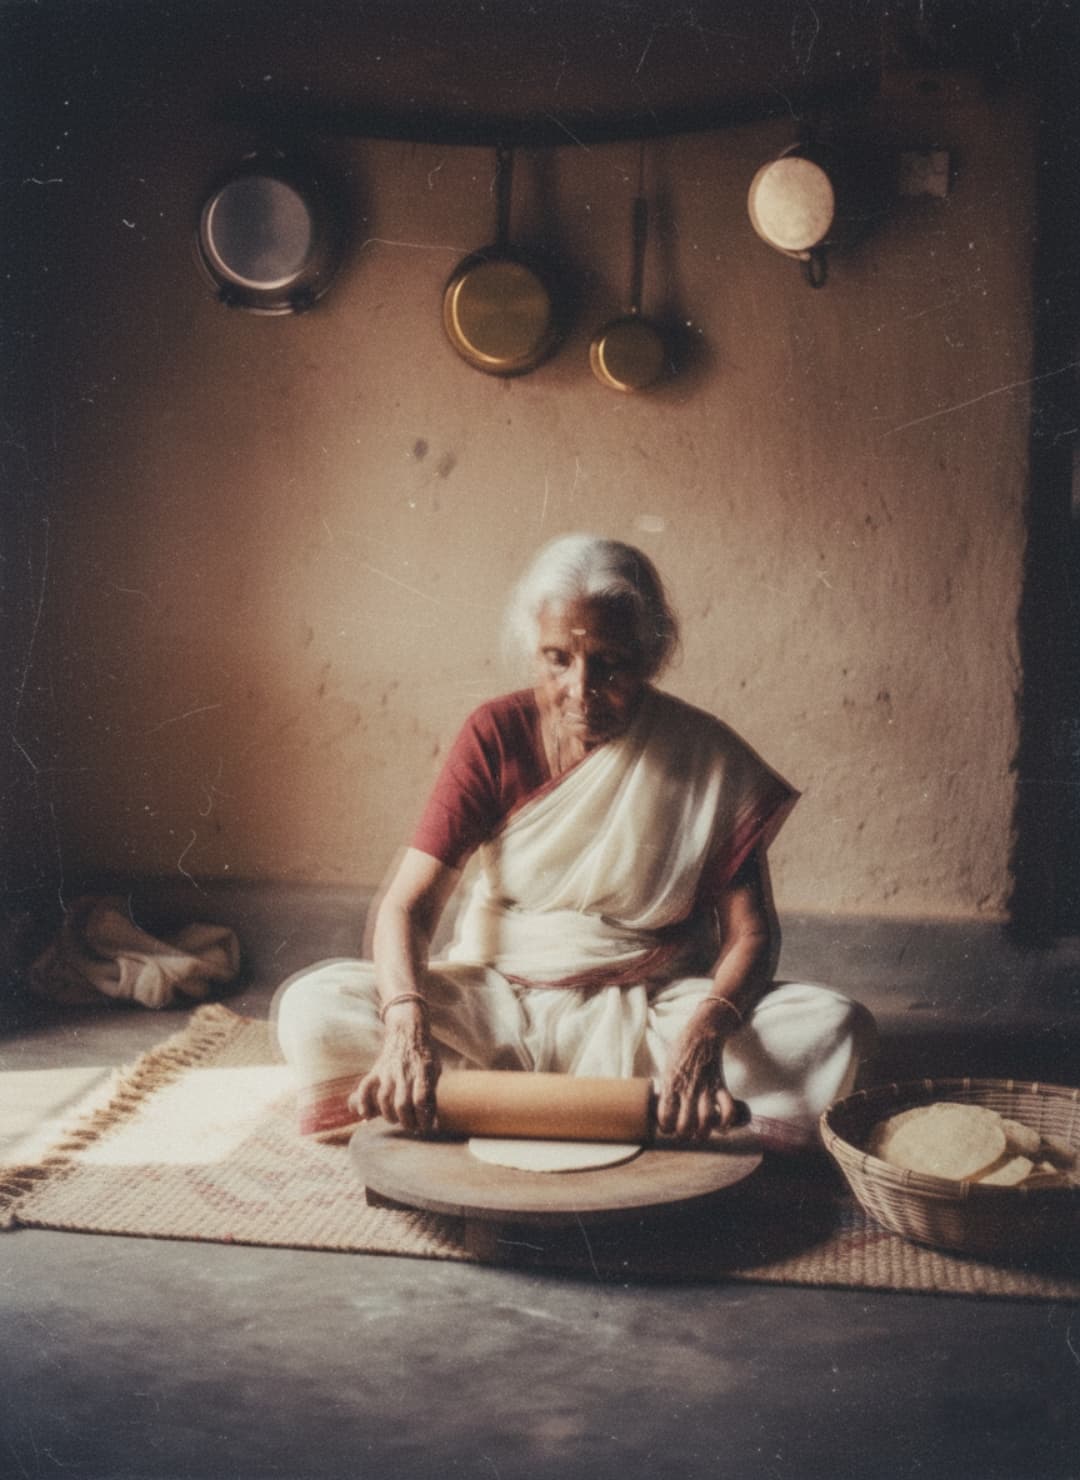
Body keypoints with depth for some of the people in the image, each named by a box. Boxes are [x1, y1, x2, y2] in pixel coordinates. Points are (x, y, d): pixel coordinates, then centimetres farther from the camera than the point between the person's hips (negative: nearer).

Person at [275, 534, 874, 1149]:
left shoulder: (709, 758, -8)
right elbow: (409, 902, -13)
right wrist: (407, 1023, -34)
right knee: (316, 1009, -23)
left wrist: (704, 1030, -32)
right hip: (498, 1001, 0)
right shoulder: (496, 736, -7)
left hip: (652, 1008, 0)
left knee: (831, 1028, -29)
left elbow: (750, 932, -9)